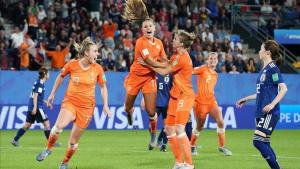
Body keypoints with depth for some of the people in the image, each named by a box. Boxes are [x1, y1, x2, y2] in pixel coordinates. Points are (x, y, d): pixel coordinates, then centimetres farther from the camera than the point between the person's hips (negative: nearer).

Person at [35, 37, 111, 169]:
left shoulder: (98, 69, -4)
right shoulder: (72, 65, -8)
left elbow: (103, 87, 10)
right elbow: (60, 76, 12)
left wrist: (105, 105, 4)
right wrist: (52, 94, 17)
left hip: (86, 106, 1)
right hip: (70, 101, -1)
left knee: (73, 141, 3)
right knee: (59, 126, -30)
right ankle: (48, 149, -7)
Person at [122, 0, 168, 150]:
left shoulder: (159, 43, 2)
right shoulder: (140, 42, -18)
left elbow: (164, 60, 7)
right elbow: (149, 61, -24)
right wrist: (164, 65, -16)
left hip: (150, 77, 3)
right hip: (135, 76, -3)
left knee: (151, 111, -8)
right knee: (128, 108, 10)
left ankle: (153, 134, 16)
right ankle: (130, 113, 50)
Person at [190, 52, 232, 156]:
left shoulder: (215, 74, 13)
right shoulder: (203, 69, -6)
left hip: (211, 101, 5)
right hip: (200, 102, -5)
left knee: (220, 122, -9)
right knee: (199, 127, 4)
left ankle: (222, 146, 2)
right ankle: (192, 146, 26)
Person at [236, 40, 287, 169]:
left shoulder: (272, 68, -10)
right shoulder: (264, 70, 17)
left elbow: (283, 88, -17)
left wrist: (272, 104, -25)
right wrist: (246, 99, 31)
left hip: (270, 113, -9)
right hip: (261, 113, 9)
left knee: (258, 141, -15)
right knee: (264, 144, 8)